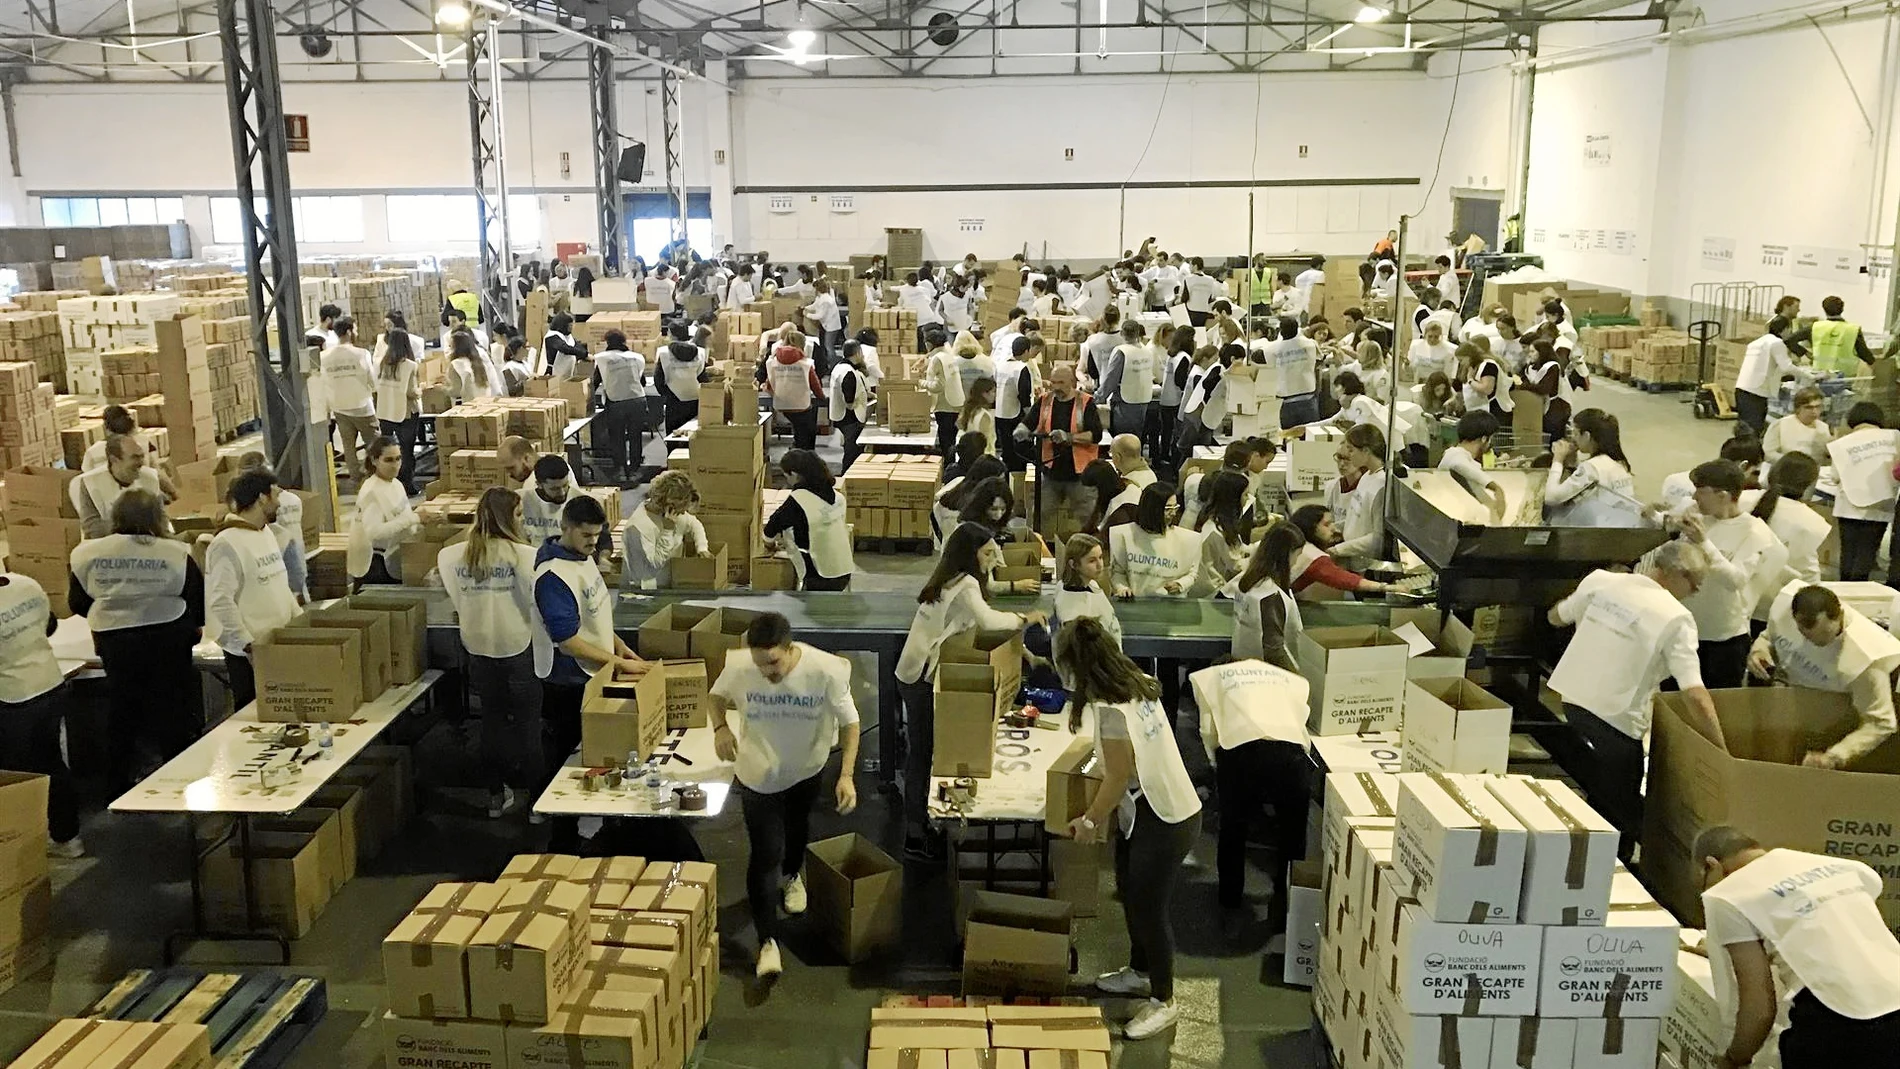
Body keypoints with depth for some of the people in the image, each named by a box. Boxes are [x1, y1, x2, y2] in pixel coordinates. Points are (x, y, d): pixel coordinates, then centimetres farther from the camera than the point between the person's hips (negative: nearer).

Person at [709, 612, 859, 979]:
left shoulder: (826, 670, -31)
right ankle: (768, 941, 10)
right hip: (758, 774, -1)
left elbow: (849, 721, -18)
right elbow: (716, 695, -4)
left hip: (807, 769, 2)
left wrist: (846, 775, -25)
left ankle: (792, 875, 61)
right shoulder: (739, 668, -27)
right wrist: (721, 727, -22)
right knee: (765, 854, -2)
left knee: (797, 826, 29)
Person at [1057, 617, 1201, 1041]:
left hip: (1164, 822, -9)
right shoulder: (1137, 686, 0)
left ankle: (1163, 1001, 24)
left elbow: (1119, 777, -19)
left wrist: (1091, 819, -3)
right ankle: (1139, 973, 44)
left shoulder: (1111, 710, -28)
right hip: (1143, 812, 9)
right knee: (1132, 894, 23)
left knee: (1149, 907, 6)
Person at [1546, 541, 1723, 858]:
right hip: (1612, 726, -6)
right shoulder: (1676, 618, -12)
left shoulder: (1600, 580, 2)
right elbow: (1696, 695, -16)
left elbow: (1556, 617, 20)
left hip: (1562, 705, 6)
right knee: (1619, 823, 11)